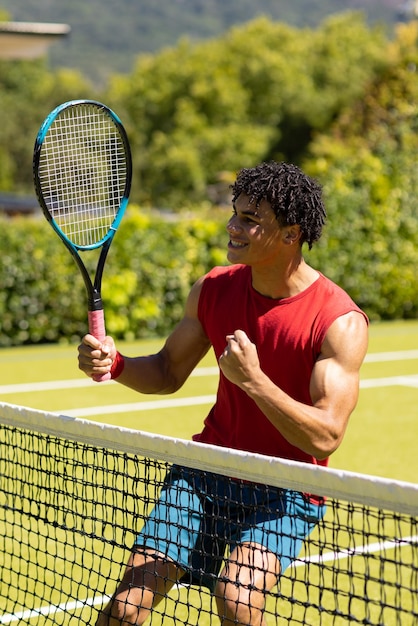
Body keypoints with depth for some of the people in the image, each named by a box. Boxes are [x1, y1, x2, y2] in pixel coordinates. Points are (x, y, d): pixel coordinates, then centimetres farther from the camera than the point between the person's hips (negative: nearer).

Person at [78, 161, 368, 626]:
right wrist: (115, 363, -10)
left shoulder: (340, 322, -18)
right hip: (208, 467, 4)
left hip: (286, 488, -4)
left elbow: (324, 438, -22)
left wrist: (253, 379, -32)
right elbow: (168, 373, 11)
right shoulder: (214, 289, -2)